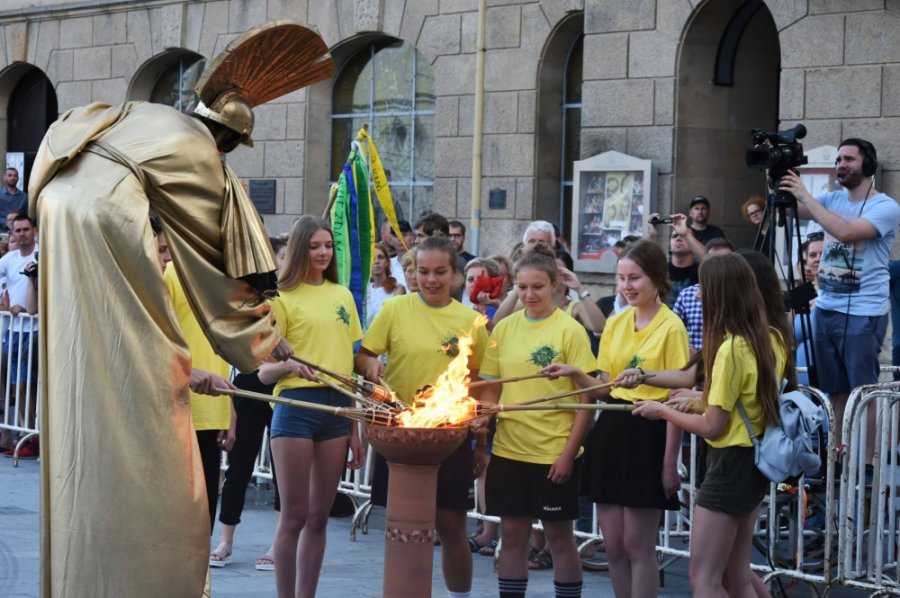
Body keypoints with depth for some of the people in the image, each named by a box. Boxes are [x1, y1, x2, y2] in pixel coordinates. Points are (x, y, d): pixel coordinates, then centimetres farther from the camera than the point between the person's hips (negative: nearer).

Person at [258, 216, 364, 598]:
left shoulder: (342, 296, 13)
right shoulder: (282, 298, 0)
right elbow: (264, 373, -3)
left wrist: (355, 429, 15)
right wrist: (290, 365, -26)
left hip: (337, 407, 5)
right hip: (296, 405, -4)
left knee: (319, 516, 7)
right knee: (294, 516, -3)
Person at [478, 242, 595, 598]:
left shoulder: (569, 331, -7)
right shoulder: (505, 328, 5)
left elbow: (587, 399, -8)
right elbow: (492, 389, 13)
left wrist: (569, 453, -12)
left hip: (554, 454, -4)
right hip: (509, 449, 4)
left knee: (558, 534, 5)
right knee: (512, 532, 9)